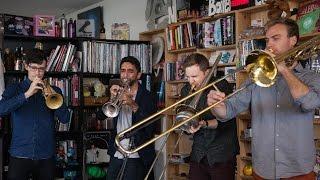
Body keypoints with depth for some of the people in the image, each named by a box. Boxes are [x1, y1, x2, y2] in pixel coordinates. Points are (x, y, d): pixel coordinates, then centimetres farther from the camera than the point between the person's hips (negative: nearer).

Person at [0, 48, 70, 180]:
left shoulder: (53, 91, 10)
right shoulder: (14, 89, 7)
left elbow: (65, 119, -1)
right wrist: (27, 94, -20)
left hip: (46, 156, 1)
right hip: (20, 155, -1)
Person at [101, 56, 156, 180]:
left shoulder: (147, 97, -7)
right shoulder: (118, 93, 8)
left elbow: (150, 128, -19)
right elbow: (101, 115, -1)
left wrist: (133, 105, -32)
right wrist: (112, 99, -18)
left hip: (136, 157, -5)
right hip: (116, 155, 5)